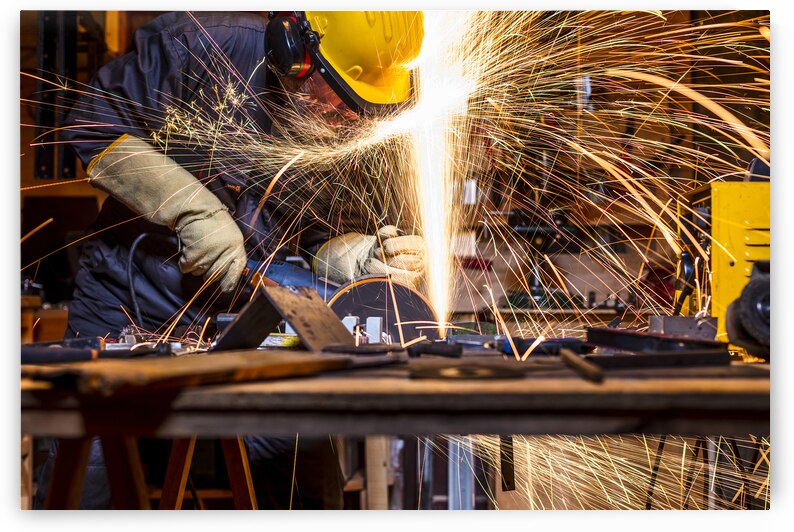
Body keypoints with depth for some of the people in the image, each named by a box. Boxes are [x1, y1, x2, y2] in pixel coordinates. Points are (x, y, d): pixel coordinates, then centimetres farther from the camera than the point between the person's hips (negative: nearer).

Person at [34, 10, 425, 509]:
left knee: (310, 491, 3)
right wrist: (196, 210, -23)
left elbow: (319, 243, -2)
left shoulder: (355, 131, -7)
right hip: (133, 295, -2)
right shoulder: (202, 43, -19)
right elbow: (94, 123, -16)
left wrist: (366, 257, -25)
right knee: (82, 487, 0)